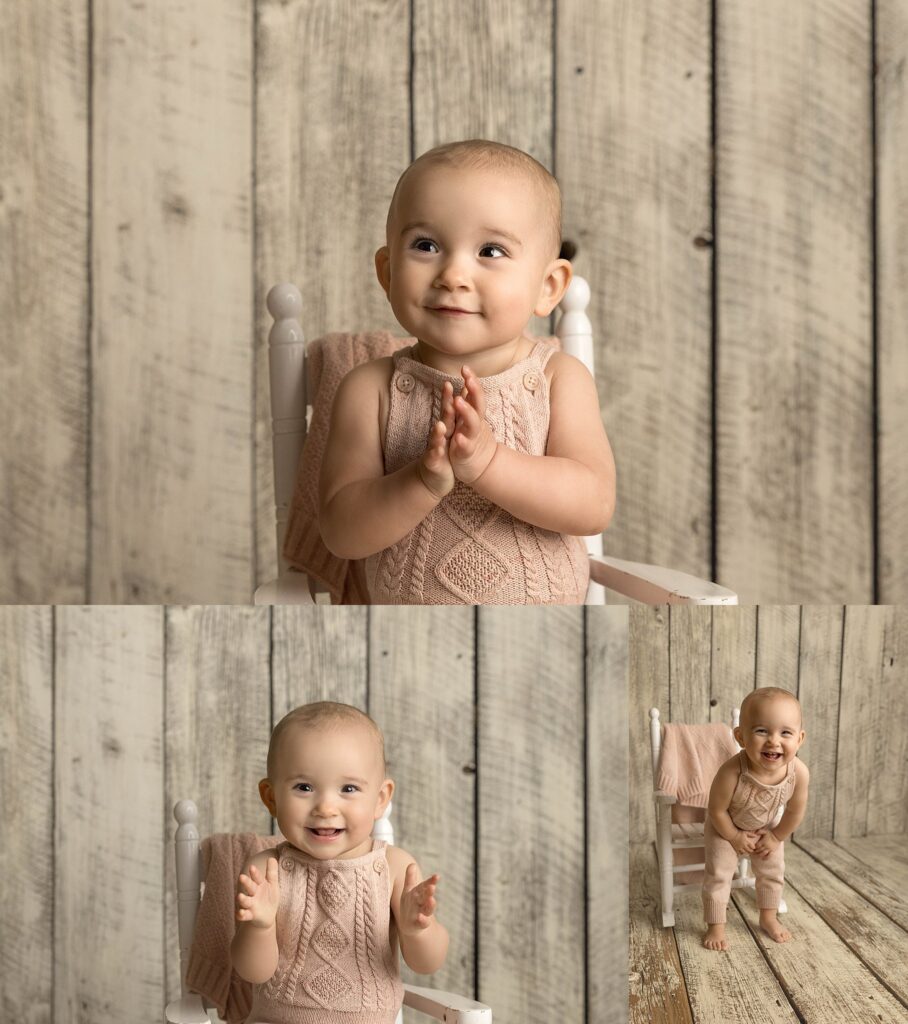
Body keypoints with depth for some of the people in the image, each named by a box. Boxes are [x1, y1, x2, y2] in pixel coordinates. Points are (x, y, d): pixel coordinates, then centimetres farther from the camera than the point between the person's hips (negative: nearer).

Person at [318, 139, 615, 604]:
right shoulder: (371, 390, -6)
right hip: (403, 612, 1)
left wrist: (487, 461, -27)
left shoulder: (560, 379, -5)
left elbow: (595, 504, -15)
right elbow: (341, 532, -10)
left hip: (549, 601, 0)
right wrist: (425, 479, -26)